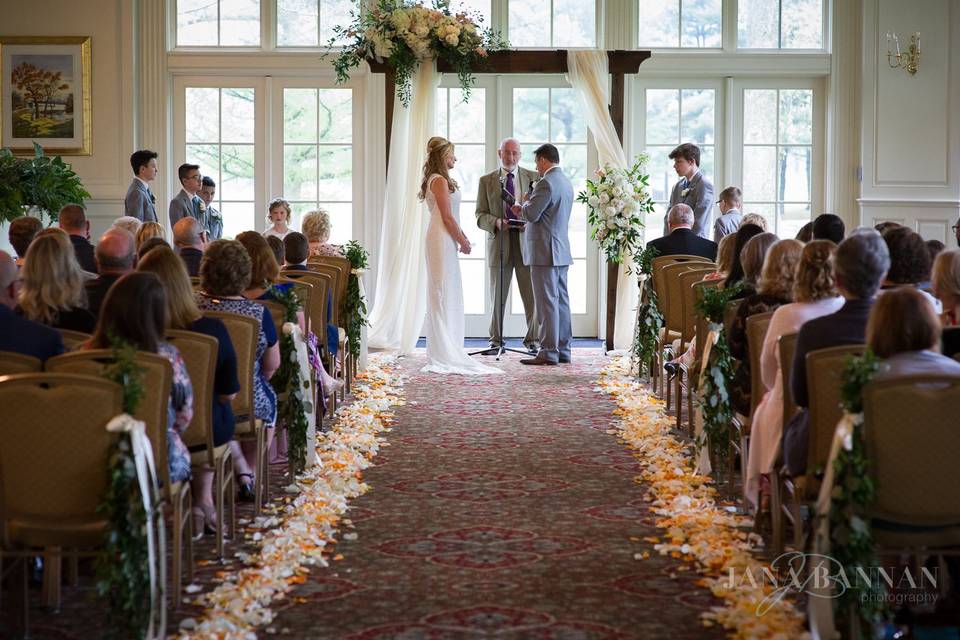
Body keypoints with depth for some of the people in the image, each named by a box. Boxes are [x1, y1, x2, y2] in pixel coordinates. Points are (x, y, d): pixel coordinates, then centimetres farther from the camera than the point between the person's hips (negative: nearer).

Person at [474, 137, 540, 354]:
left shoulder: (533, 178, 7)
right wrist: (496, 222, -15)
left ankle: (532, 339, 12)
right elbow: (480, 215, 5)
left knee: (531, 295, 0)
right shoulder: (486, 181, 8)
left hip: (526, 241, 0)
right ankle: (496, 340, 16)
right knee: (497, 296, 6)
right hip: (499, 243, 0)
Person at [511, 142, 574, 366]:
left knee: (547, 302, -8)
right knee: (561, 301, 11)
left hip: (545, 252, -10)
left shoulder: (546, 182, -16)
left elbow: (532, 215, -18)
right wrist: (525, 209, 20)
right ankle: (563, 350, 15)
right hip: (561, 251, 10)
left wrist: (525, 203, 2)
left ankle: (549, 352, -7)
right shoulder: (566, 182, 16)